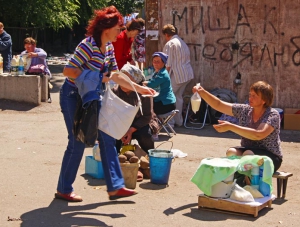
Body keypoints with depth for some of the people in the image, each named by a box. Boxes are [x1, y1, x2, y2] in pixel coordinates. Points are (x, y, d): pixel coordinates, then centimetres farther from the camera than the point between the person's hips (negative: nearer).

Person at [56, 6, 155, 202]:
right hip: (73, 96, -8)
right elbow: (68, 70, -27)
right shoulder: (88, 45, -22)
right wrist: (96, 77, -27)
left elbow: (115, 76, 12)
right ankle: (64, 190, 11)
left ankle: (115, 187, 11)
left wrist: (139, 88, 10)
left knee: (107, 139, 5)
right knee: (78, 142, -5)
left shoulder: (109, 48, 3)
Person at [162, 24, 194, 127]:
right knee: (178, 96, 18)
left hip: (177, 75, -9)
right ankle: (178, 121, 23)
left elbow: (168, 65, -16)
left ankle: (170, 121, 1)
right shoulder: (182, 42, 16)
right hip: (187, 74, 9)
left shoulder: (169, 44, -12)